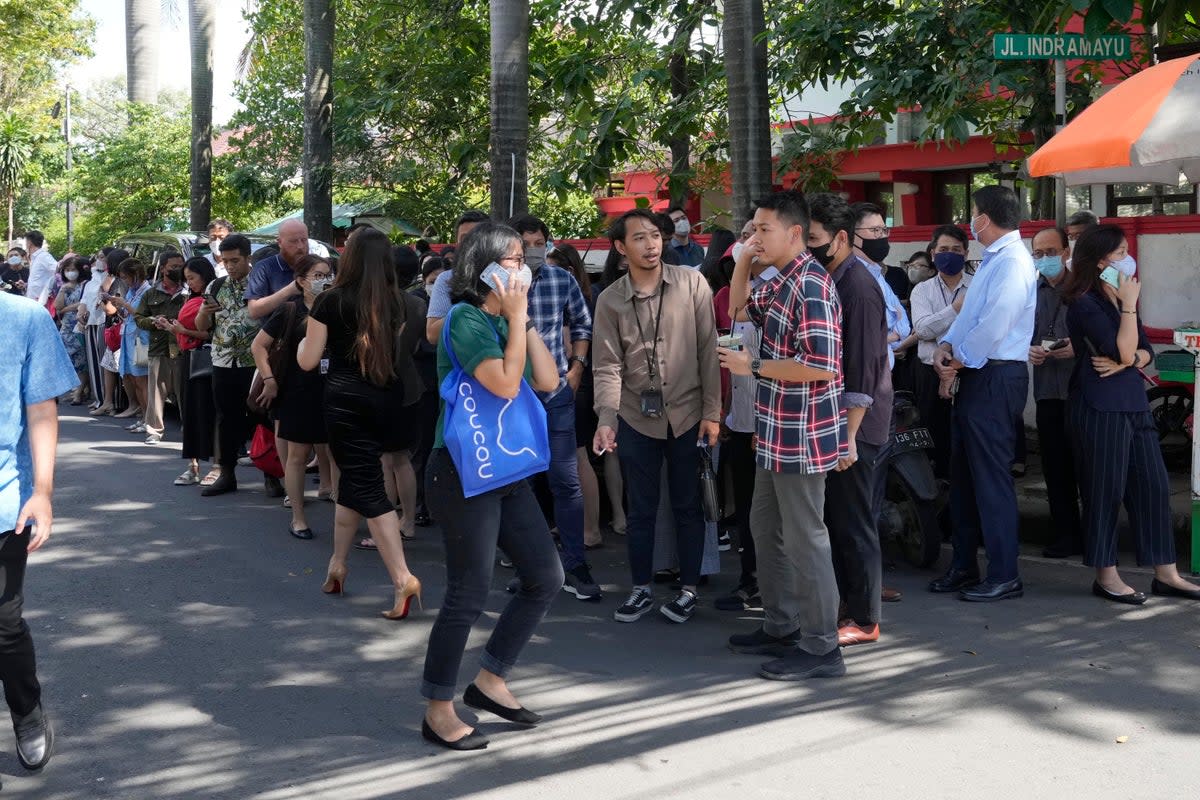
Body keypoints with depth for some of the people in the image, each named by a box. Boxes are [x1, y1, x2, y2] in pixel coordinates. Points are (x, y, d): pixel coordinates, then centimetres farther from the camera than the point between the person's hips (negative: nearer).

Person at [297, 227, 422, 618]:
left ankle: (402, 578, -11)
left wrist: (306, 338, 19)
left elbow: (307, 361, -1)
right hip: (391, 404, 4)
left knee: (366, 488, 0)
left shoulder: (331, 301, -6)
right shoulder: (407, 304, 1)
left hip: (347, 402, -4)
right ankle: (337, 564, 31)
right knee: (353, 480, 21)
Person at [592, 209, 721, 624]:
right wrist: (606, 420, -18)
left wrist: (711, 412, -8)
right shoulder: (609, 301, -2)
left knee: (688, 506, 9)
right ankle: (641, 589, 25)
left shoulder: (692, 283, -5)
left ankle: (688, 588, 23)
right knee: (640, 509, 11)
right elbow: (607, 366, -5)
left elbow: (708, 350, -5)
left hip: (688, 415, -1)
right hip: (636, 419, 1)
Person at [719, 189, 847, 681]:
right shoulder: (782, 284, 11)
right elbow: (738, 309, 29)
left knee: (804, 538, -3)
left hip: (802, 435, -11)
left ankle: (821, 648, 8)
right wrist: (744, 261, 11)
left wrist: (753, 366, -16)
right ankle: (780, 628, 32)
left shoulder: (812, 286, -19)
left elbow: (822, 367, -26)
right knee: (766, 527, 19)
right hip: (777, 433, 11)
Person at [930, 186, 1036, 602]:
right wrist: (947, 346, -1)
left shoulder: (1013, 263, -17)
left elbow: (994, 325, -24)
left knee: (991, 477, -5)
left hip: (996, 378, -10)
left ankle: (1004, 576, 4)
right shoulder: (993, 259, 15)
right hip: (976, 376, 10)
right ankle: (964, 566, 25)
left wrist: (960, 358, -11)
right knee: (963, 474, 15)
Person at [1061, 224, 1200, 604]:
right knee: (1106, 490, -1)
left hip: (1132, 401, 8)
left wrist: (1125, 361, -9)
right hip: (1100, 406, -8)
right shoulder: (1085, 303, -11)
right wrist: (1129, 305, -15)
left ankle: (1166, 574, 14)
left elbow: (1144, 351, 11)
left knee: (1154, 484, 7)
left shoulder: (1119, 298, 14)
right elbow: (1122, 350, -18)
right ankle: (1106, 577, 10)